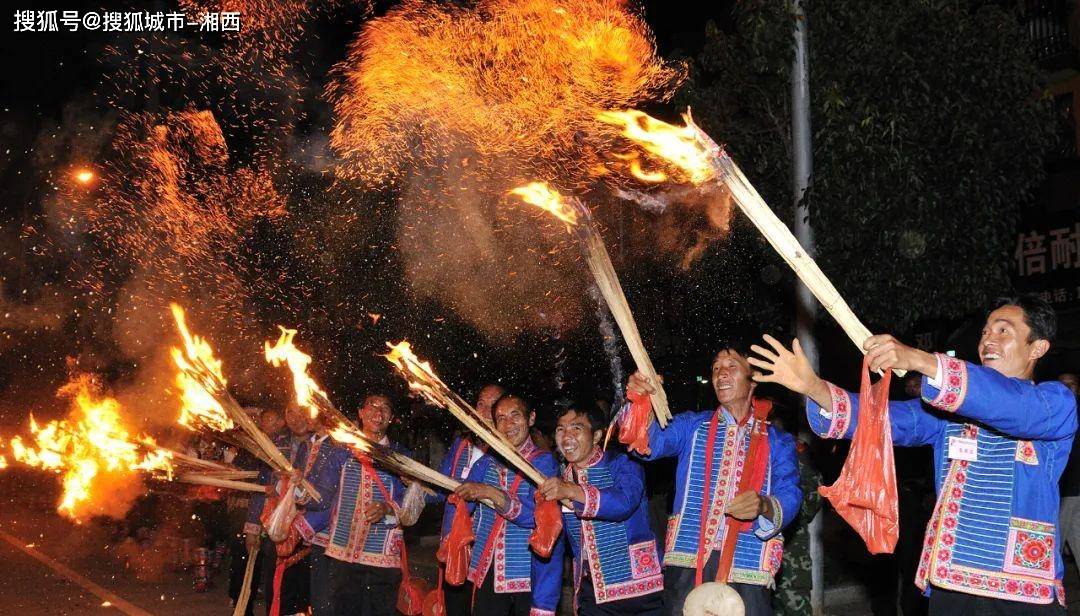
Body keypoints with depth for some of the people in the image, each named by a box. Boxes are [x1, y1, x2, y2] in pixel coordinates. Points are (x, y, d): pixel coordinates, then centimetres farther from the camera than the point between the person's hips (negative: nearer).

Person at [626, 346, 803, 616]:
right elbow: (652, 443, -4)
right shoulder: (691, 425, 14)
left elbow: (790, 497, 0)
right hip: (687, 562, 0)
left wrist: (763, 506, -23)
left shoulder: (777, 441, 12)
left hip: (748, 566, 0)